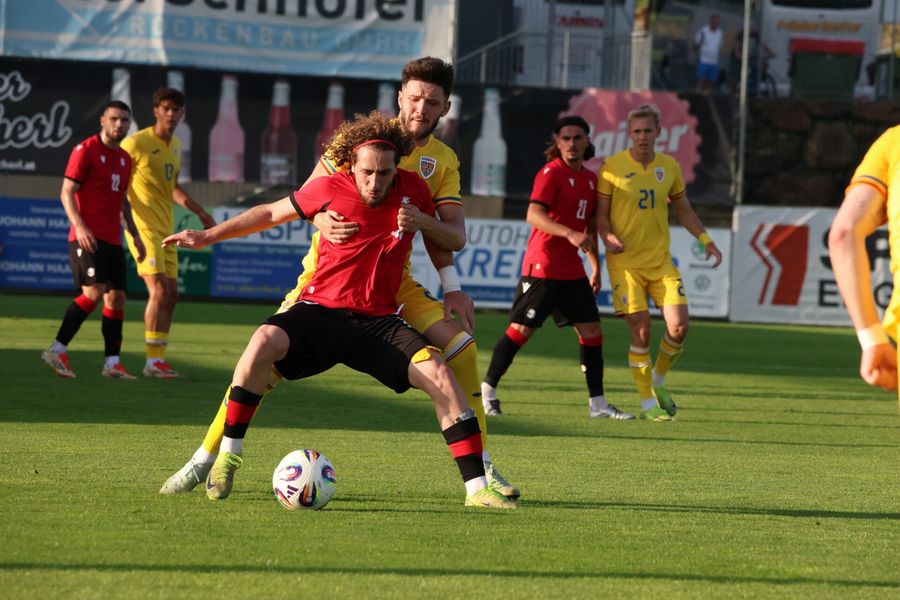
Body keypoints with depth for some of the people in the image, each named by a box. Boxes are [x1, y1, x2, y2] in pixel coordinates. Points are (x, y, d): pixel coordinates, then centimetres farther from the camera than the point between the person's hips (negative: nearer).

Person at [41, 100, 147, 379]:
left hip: (113, 240, 8)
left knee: (117, 298, 5)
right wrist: (80, 225, -23)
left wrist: (135, 235, 22)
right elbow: (66, 192, -10)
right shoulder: (86, 150, -6)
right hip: (88, 237, -8)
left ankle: (112, 362, 8)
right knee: (94, 292, -19)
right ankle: (57, 350, -14)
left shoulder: (125, 159, 16)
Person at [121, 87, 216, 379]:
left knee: (171, 293, 6)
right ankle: (153, 360, -12)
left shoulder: (175, 145, 15)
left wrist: (200, 212, 29)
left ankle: (159, 358, 13)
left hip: (165, 229, 8)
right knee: (159, 290, -15)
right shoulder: (136, 143, -9)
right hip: (143, 227, -8)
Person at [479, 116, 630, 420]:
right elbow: (533, 215, -25)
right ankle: (487, 390, 5)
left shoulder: (590, 178, 13)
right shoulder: (551, 174, -11)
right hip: (542, 267, -7)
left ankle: (598, 403, 11)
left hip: (572, 270, 7)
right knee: (521, 329, -7)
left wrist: (596, 266, 25)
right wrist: (569, 233, -37)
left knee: (591, 331, 5)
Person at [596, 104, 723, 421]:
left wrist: (706, 240, 8)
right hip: (625, 261, -3)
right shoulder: (613, 167, -4)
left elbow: (683, 210, 18)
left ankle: (658, 381, 19)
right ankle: (647, 402, 4)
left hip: (661, 261, 3)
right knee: (641, 329, -8)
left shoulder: (669, 166, 7)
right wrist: (607, 236, -21)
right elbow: (600, 214, -1)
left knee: (679, 326, -8)